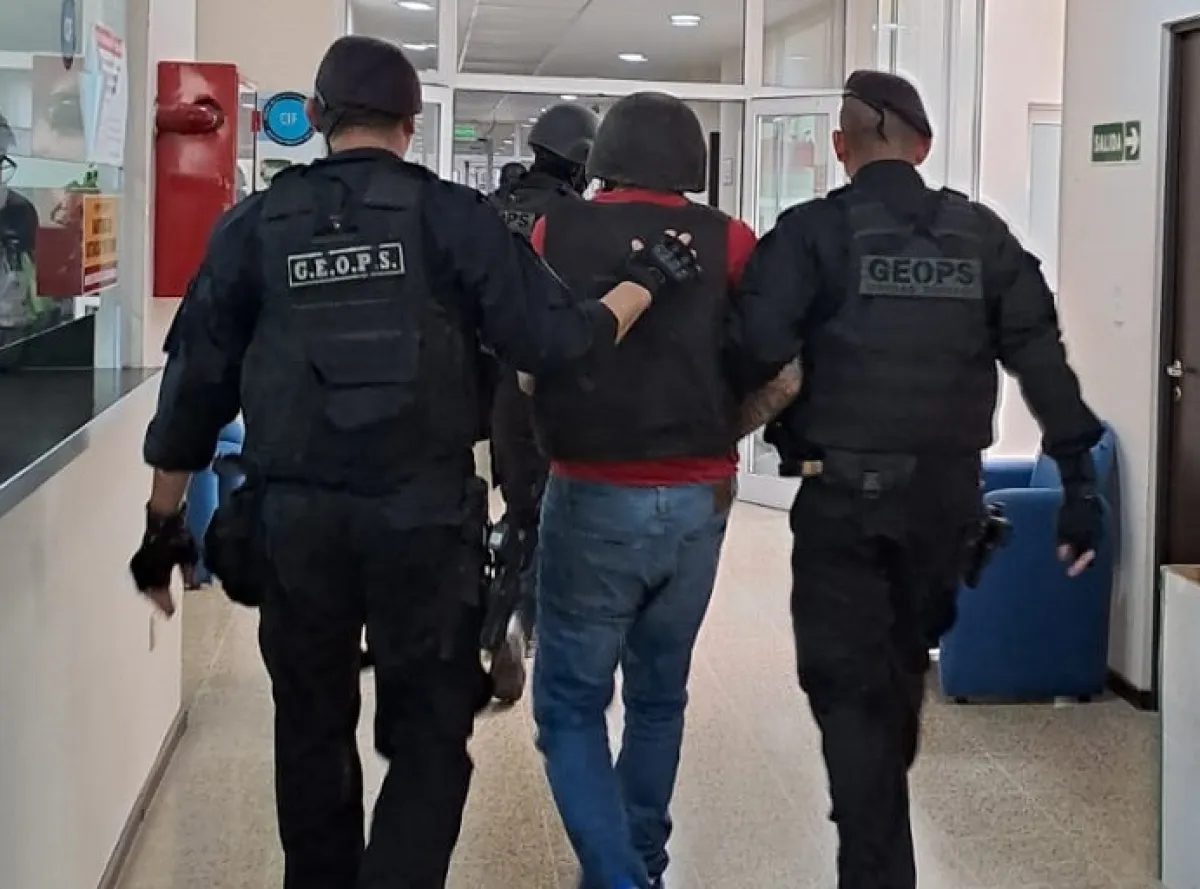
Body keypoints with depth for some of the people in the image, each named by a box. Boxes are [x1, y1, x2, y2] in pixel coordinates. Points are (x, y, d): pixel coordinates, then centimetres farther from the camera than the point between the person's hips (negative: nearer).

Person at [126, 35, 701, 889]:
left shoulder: (255, 226, 2)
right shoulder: (453, 215, -5)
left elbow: (196, 382, 5)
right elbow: (553, 339, -7)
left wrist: (163, 521, 13)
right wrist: (646, 280, 9)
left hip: (294, 521, 2)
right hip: (426, 520, -2)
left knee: (312, 732, 19)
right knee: (429, 737, 10)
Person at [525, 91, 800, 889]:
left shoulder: (554, 233, -2)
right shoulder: (730, 242, -2)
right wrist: (721, 432, 11)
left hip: (593, 498, -2)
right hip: (699, 500, 2)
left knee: (571, 706, 8)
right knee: (660, 696, 20)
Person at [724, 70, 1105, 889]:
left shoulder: (814, 231, -6)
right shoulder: (982, 234, 4)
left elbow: (758, 349, -19)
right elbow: (1042, 360, 1)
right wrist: (1080, 482, 3)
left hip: (846, 493, -5)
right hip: (948, 492, 5)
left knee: (848, 683, 5)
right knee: (904, 663, 24)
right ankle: (884, 821, 45)